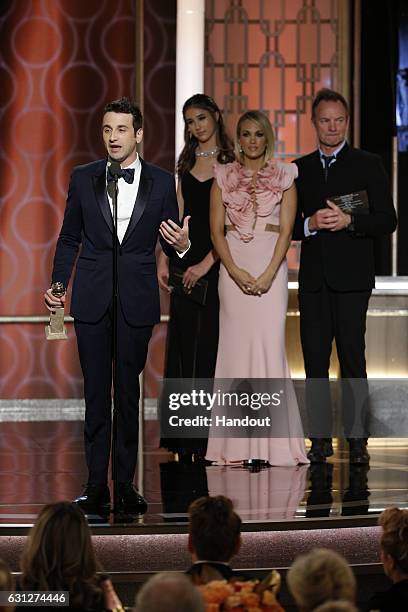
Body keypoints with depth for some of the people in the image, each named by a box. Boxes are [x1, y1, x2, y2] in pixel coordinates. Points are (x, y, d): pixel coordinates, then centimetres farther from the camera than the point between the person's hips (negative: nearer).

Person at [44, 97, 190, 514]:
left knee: (128, 392, 3)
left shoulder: (161, 182, 3)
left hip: (137, 302, -1)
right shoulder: (83, 178, 4)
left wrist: (181, 245, -16)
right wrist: (57, 285, 2)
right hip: (91, 300, 1)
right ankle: (96, 485, 6)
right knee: (96, 392, 2)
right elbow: (69, 239, 11)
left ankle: (126, 484, 10)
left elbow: (171, 243, 7)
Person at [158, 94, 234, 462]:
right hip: (185, 259, 5)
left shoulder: (232, 163, -4)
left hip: (218, 261, -5)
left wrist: (207, 263, -18)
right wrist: (163, 260, 4)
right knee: (183, 341, 5)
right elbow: (176, 214, 14)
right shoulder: (186, 163, 14)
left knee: (210, 343, -4)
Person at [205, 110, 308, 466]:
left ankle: (275, 442, -5)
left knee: (270, 346, -8)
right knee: (235, 346, -1)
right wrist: (236, 272, -8)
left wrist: (268, 274, -12)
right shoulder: (224, 176, 9)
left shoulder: (284, 176, 5)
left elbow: (286, 229, -1)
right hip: (233, 268, 1)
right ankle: (235, 444, 1)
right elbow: (216, 229, 4)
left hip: (271, 266, -1)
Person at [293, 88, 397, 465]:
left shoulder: (367, 165, 5)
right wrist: (310, 224, -7)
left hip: (351, 278, -3)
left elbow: (387, 220, -1)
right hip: (314, 278, 3)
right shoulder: (300, 169, 14)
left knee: (352, 359, -5)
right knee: (315, 360, 2)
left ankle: (357, 440, -1)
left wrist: (348, 221, -15)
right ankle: (320, 438, 6)